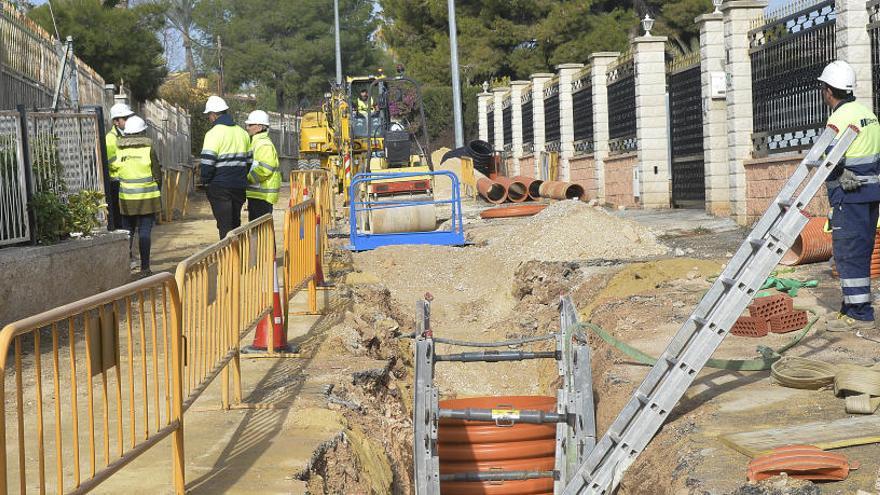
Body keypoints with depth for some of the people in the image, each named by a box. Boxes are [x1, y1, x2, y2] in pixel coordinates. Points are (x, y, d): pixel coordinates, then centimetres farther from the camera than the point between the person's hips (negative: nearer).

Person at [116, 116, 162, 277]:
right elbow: (157, 175, -4)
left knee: (127, 231, 12)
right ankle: (144, 267, 2)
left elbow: (116, 171, 4)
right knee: (144, 232, 1)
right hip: (148, 197, -2)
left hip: (126, 198, 2)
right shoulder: (148, 149, -8)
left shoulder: (119, 150, -2)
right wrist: (156, 189, 12)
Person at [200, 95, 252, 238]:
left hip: (220, 186, -6)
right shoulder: (242, 133, 12)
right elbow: (249, 161, 16)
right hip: (239, 186, 6)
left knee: (224, 225, -3)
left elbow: (207, 162, -14)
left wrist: (205, 181, -2)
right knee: (236, 224, 16)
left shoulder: (214, 133, -10)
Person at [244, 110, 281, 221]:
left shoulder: (264, 144, -15)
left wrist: (247, 177, -18)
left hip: (262, 195, -11)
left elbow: (264, 169, -25)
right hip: (255, 194, 11)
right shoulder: (255, 142, 20)